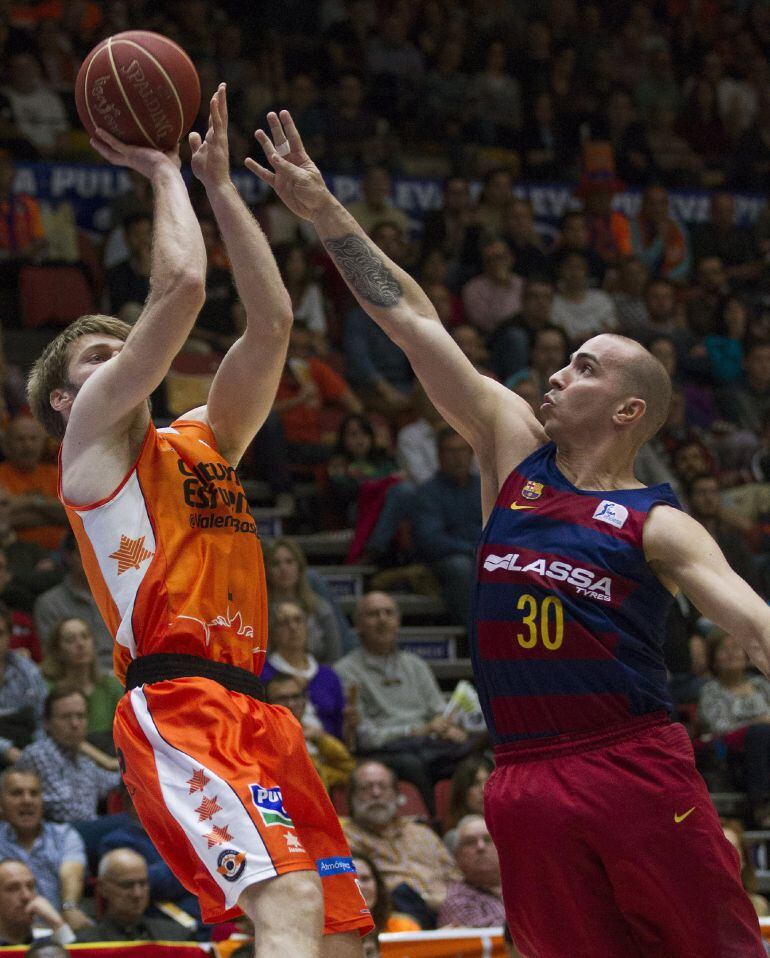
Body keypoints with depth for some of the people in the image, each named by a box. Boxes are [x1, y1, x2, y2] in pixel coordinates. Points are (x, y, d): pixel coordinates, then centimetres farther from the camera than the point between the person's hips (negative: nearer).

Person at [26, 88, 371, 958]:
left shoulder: (201, 440, 28)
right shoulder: (93, 427, 8)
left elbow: (271, 319, 22)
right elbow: (180, 284, -2)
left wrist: (219, 184, 24)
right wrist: (164, 174, 13)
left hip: (250, 710, 8)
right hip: (177, 709, -8)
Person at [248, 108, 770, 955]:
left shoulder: (658, 526, 0)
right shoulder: (512, 449, 11)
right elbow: (411, 320, 9)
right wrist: (322, 210, 7)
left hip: (638, 772, -4)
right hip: (526, 782, 4)